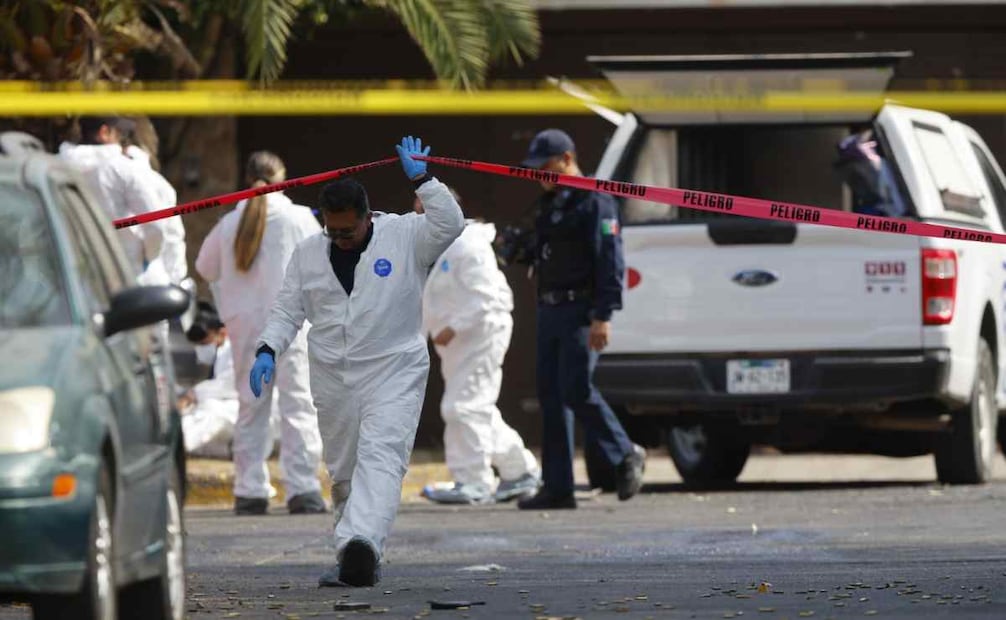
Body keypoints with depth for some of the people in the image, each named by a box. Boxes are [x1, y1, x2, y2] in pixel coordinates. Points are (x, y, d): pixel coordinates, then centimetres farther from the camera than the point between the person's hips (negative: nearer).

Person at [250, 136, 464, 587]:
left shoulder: (405, 237, -4)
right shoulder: (308, 254, 6)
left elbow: (450, 225, -20)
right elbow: (288, 310, 10)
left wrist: (420, 179, -22)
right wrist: (267, 351, -5)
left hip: (394, 371, -5)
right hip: (333, 377, 5)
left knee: (381, 457, -22)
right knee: (343, 473, 10)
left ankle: (360, 544, -41)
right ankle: (357, 564, 22)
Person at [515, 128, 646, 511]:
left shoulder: (594, 203, -9)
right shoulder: (549, 204, 19)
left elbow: (610, 261, -16)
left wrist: (603, 316, -22)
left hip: (581, 311, -9)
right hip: (550, 309, 9)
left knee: (576, 390, -15)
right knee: (550, 395, 3)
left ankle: (625, 457, 5)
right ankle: (557, 489, 3)